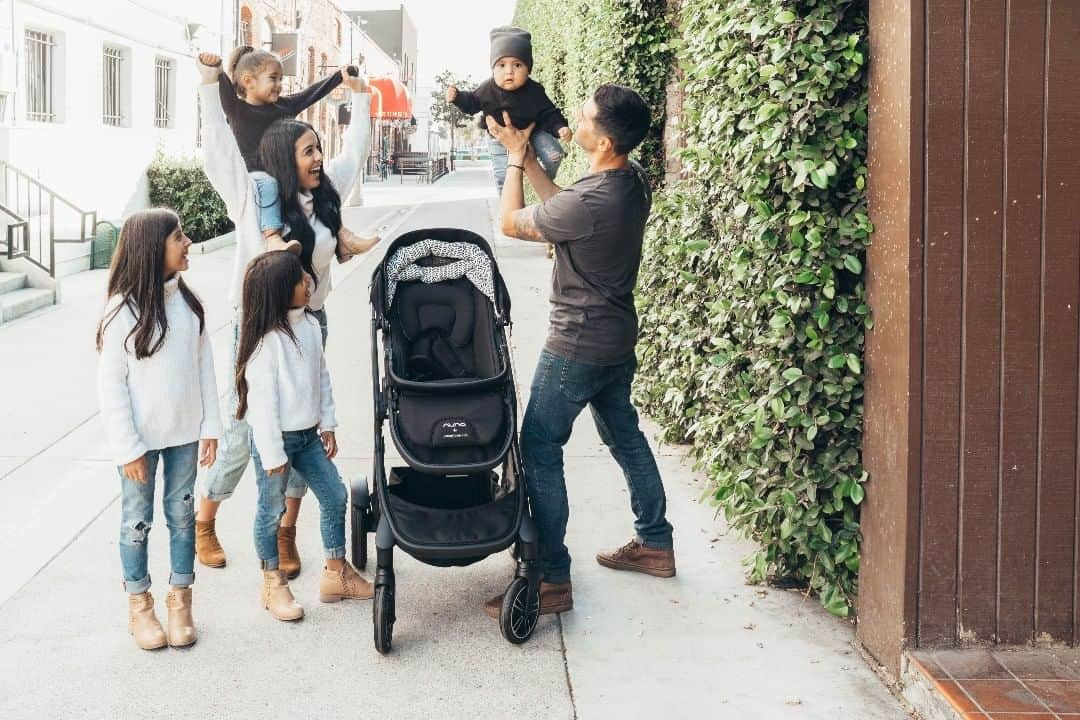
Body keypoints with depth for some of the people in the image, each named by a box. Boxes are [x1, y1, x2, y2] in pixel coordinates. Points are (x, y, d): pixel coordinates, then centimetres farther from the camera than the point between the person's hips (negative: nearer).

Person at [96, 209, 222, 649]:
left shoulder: (188, 302, 0)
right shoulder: (124, 309, -13)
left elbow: (205, 367, 5)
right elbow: (110, 385, -11)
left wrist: (210, 427, 2)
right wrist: (127, 448, -13)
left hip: (184, 433, 4)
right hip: (141, 439, -4)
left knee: (182, 515, 13)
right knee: (138, 521, 9)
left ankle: (180, 602, 27)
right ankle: (139, 605, 25)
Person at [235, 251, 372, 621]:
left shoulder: (310, 326, 1)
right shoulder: (266, 340, -21)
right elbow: (262, 400, -20)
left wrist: (327, 424, 11)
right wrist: (272, 453, -18)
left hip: (308, 434, 8)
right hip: (275, 438, -8)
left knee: (335, 495, 11)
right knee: (272, 509, 7)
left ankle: (337, 573, 25)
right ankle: (273, 584, 23)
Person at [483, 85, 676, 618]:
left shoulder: (592, 202, -30)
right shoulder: (631, 179, -2)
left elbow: (511, 223, -13)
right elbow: (560, 207, 14)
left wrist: (515, 157, -1)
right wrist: (527, 158, 9)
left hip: (578, 346, -9)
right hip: (618, 338, 9)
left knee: (538, 451, -2)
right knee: (624, 436, 22)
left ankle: (552, 580, 2)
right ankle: (655, 543, 35)